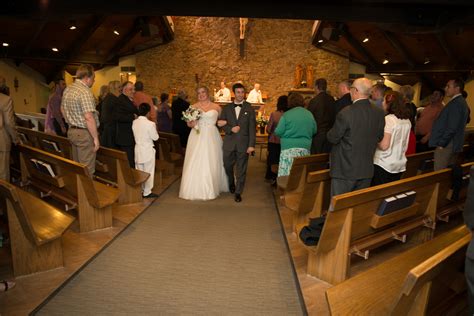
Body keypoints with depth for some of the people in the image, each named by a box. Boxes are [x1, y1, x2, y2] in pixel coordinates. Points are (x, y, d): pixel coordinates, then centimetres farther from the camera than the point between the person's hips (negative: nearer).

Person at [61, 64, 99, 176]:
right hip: (84, 133, -9)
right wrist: (95, 138, -19)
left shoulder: (67, 89, 11)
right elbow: (89, 117, -24)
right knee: (87, 170, -2)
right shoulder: (85, 92, -18)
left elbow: (63, 109, 23)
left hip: (72, 131, 9)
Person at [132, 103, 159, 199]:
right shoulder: (150, 124, -19)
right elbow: (155, 137, -12)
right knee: (148, 172, 5)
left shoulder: (134, 122, -1)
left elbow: (135, 135, 11)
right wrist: (154, 128, 3)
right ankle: (147, 192, 13)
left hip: (138, 149, 6)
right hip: (148, 150, -6)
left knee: (139, 171, 16)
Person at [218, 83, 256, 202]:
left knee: (241, 169, 4)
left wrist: (251, 144, -11)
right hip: (229, 142, 2)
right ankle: (231, 183, 41)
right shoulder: (227, 108, 8)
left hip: (243, 143, -2)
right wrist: (231, 129, -13)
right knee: (228, 166, 12)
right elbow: (221, 123, 7)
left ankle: (238, 192, 18)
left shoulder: (249, 108, 1)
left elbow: (252, 127, -3)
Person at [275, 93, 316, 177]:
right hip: (305, 148, 4)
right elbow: (314, 131, 13)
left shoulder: (286, 115, -5)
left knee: (286, 175, -2)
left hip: (289, 148, -4)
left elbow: (278, 132, -7)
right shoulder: (309, 114, 6)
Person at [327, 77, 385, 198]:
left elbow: (333, 138, -12)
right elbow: (379, 138, 10)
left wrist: (330, 133, 9)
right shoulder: (379, 113, -2)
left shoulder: (346, 113, -20)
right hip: (367, 170, 6)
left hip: (345, 170, -6)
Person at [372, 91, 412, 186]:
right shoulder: (407, 121, 6)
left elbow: (384, 145, -18)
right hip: (400, 164, 7)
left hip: (383, 164, -7)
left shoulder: (388, 119, -16)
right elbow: (400, 142, 15)